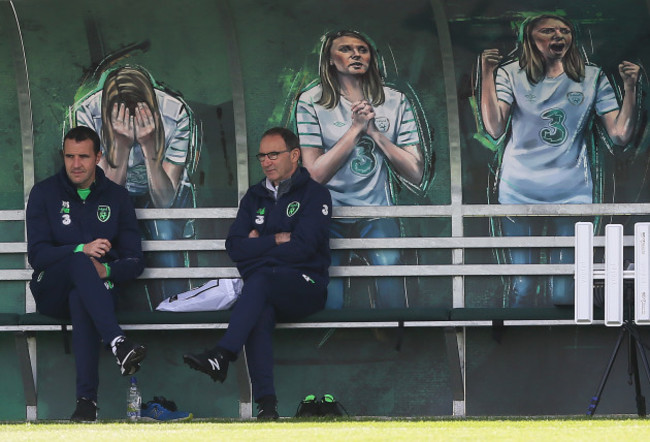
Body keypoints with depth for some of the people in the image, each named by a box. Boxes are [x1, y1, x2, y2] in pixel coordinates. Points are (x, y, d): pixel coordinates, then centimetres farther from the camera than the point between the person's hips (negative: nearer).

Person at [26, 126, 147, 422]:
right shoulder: (44, 193, 5)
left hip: (98, 288, 1)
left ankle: (87, 399, -45)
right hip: (51, 294, -1)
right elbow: (36, 254, -6)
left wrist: (107, 271, -17)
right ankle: (117, 344, -55)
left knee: (80, 300, -38)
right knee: (79, 262, -36)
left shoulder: (117, 197, 10)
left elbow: (134, 261, 6)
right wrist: (81, 250, -23)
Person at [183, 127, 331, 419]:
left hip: (306, 288, -3)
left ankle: (222, 356, -47)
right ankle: (266, 403, -44)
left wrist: (258, 245, 1)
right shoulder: (255, 197, 22)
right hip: (263, 295, 3)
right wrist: (277, 240, -2)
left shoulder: (314, 195, 5)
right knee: (260, 315, -33)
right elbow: (234, 247, 9)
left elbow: (301, 248, -9)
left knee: (260, 280, -36)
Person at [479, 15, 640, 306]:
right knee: (522, 288, 2)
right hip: (520, 192, -1)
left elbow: (620, 135, 2)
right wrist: (487, 74, -16)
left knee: (565, 292, 1)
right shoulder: (511, 75, 2)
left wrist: (630, 87, -8)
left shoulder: (592, 78, 6)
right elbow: (495, 129, -11)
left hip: (571, 194, 1)